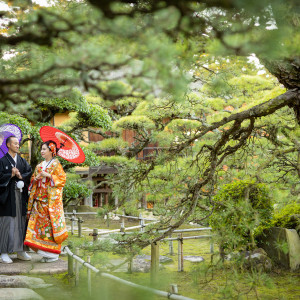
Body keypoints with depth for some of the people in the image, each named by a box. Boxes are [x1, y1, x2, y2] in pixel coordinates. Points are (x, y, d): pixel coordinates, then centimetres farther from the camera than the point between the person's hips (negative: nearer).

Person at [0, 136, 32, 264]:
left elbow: (30, 173, 4)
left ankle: (20, 251, 14)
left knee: (21, 222, 7)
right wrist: (11, 175, -15)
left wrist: (20, 176, -11)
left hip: (21, 195, 5)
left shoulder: (22, 161, 15)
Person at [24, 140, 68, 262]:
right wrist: (36, 178, -1)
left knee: (51, 223, -8)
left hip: (51, 199, -6)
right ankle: (45, 252, 6)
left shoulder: (56, 164, -1)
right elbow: (33, 180, 21)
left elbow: (62, 179, -8)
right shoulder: (40, 165, 17)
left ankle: (53, 253, -2)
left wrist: (48, 175, -16)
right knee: (40, 223, 1)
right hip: (39, 199, 6)